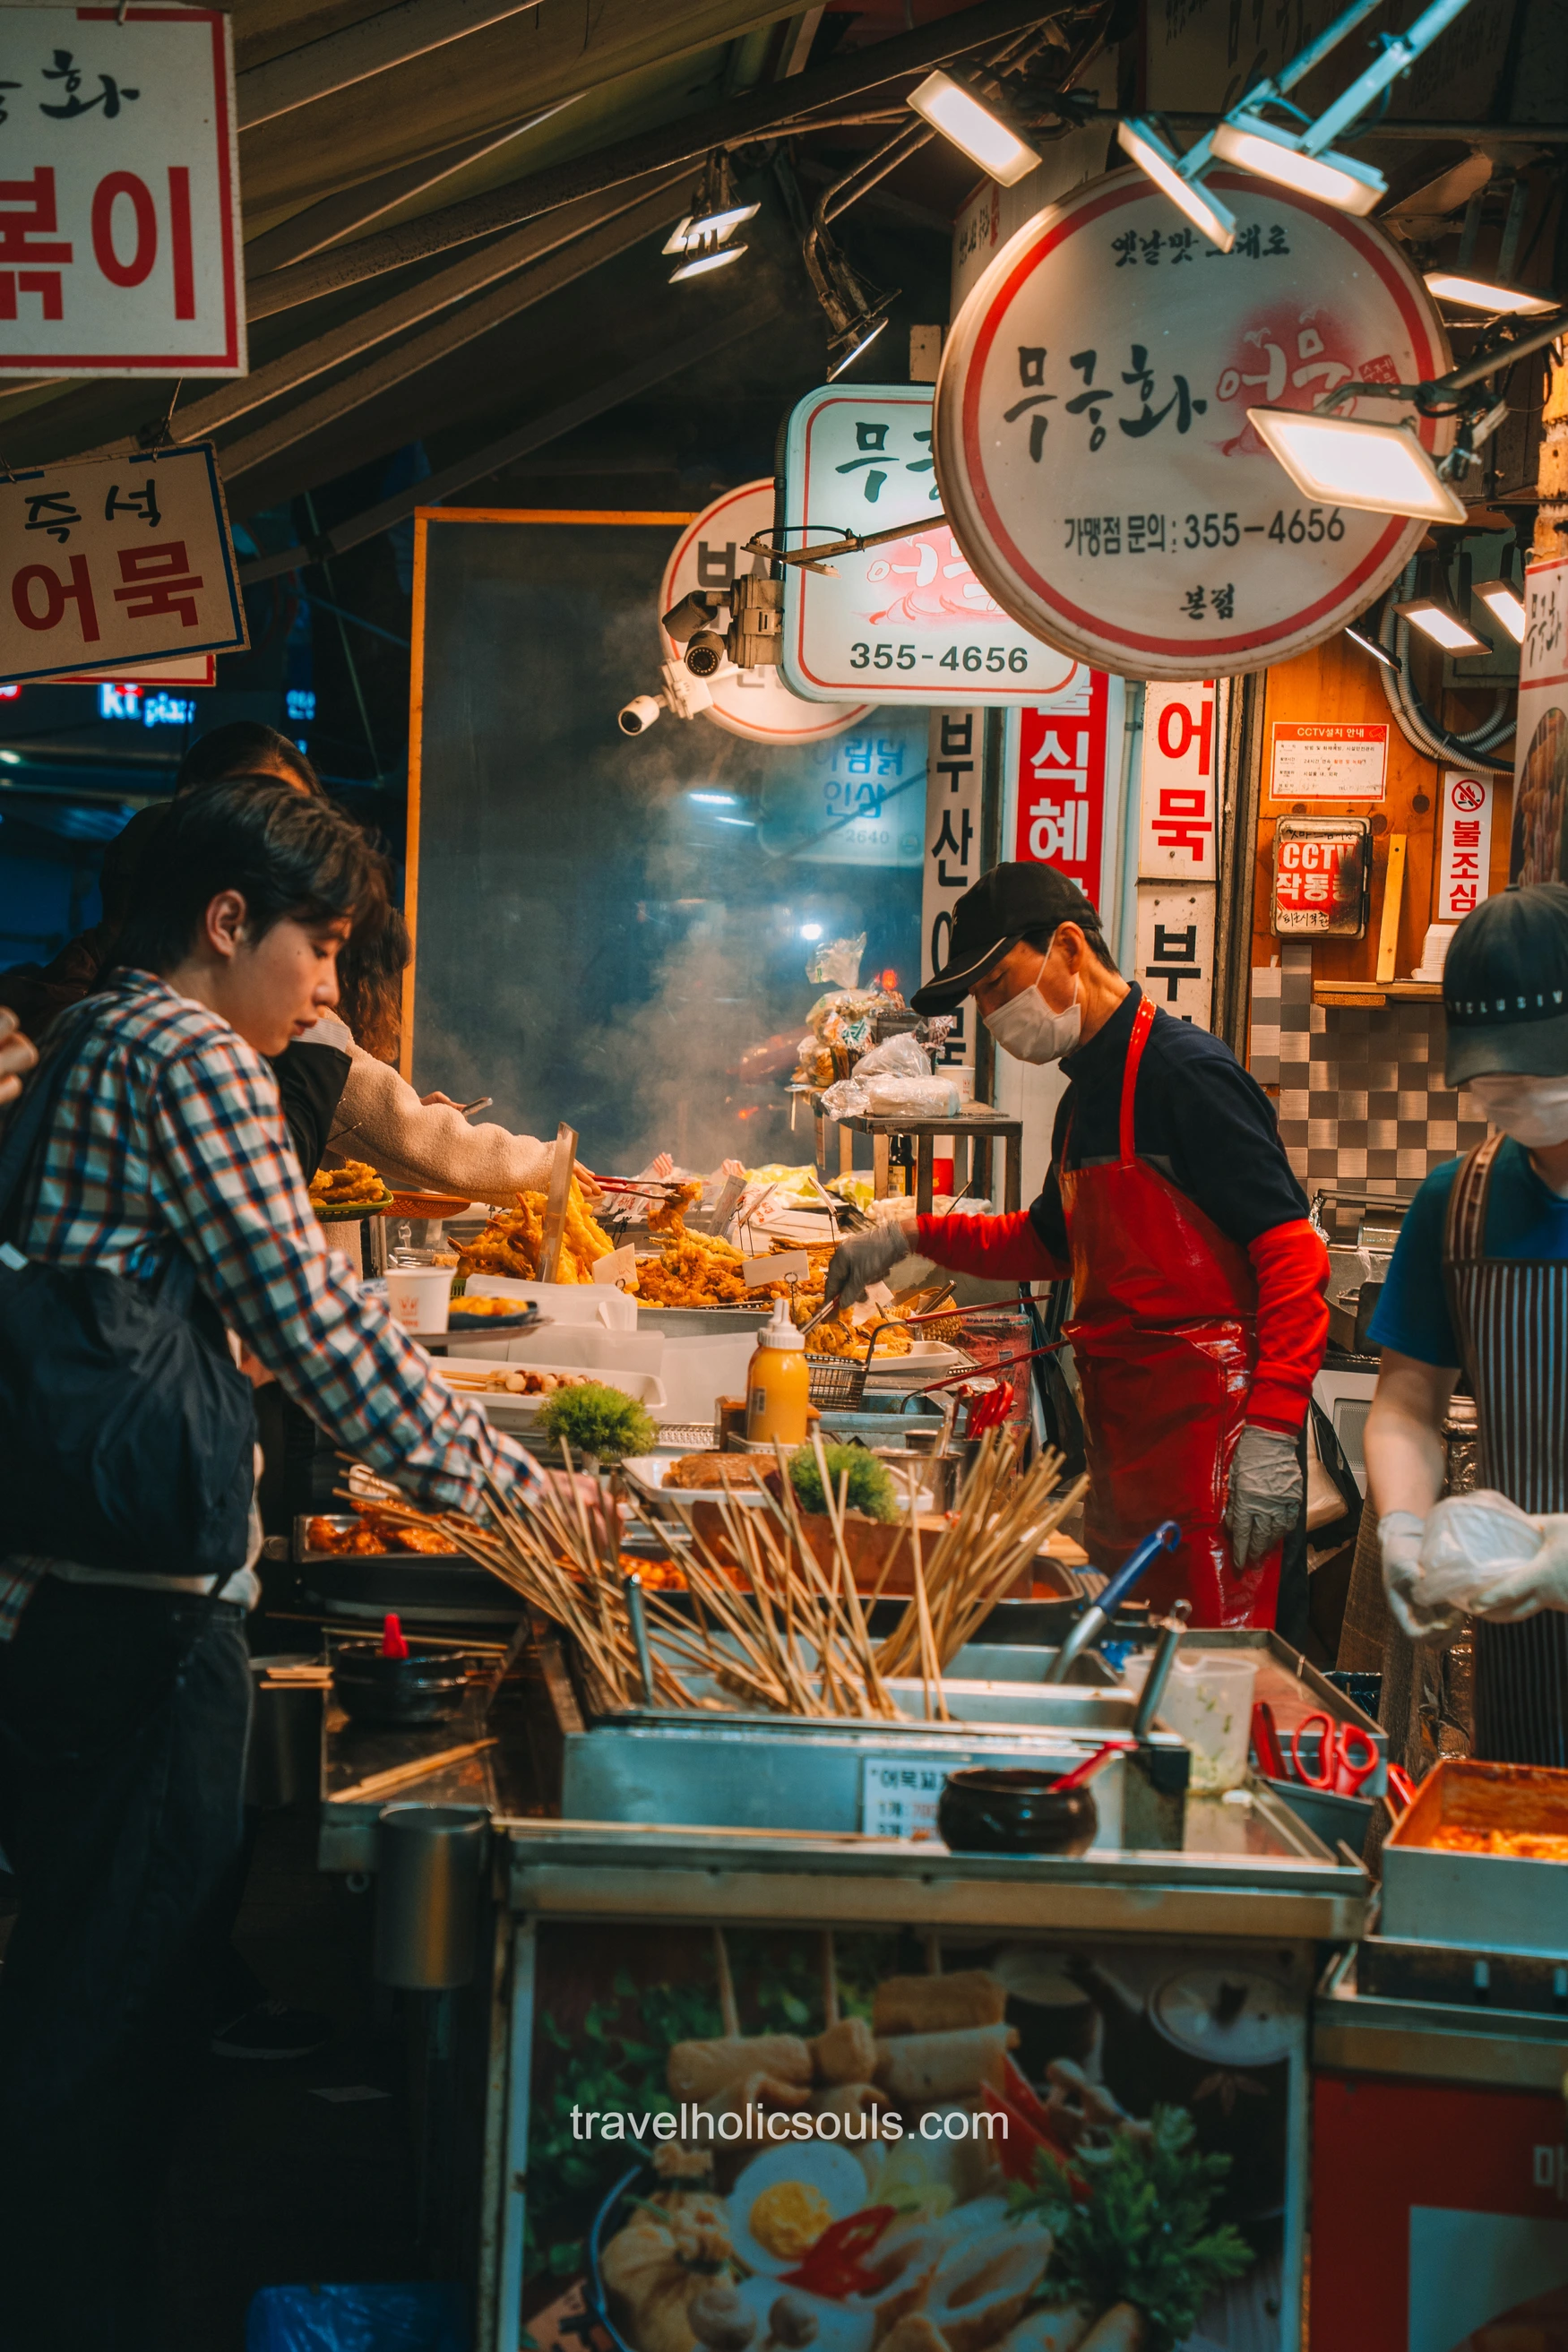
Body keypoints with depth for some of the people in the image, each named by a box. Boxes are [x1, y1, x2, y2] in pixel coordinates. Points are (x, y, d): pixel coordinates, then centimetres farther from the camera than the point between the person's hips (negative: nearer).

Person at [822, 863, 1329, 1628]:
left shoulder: (1186, 1069, -12)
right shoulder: (1085, 1096, 17)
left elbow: (1290, 1250, -17)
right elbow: (1048, 1242, 33)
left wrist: (1271, 1432, -23)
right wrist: (911, 1237, 21)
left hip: (1203, 1418, -9)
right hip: (1120, 1421, 9)